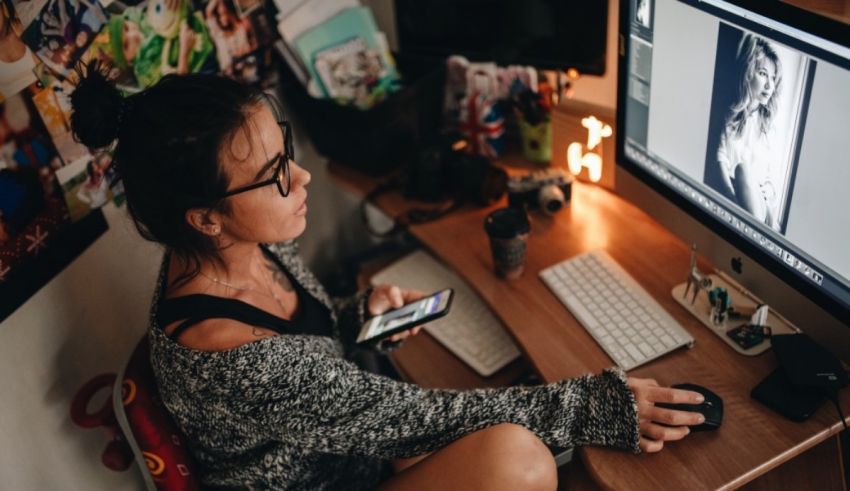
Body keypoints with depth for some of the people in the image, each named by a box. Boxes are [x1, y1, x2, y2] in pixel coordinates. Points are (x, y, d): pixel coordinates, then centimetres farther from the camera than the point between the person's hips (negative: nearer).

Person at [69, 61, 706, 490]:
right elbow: (420, 415, -28)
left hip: (338, 439, 8)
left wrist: (363, 313, -11)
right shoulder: (230, 360, -35)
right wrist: (597, 406, -23)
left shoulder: (248, 244, -11)